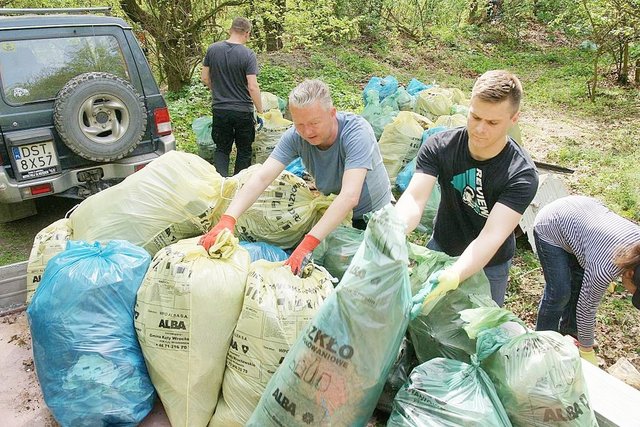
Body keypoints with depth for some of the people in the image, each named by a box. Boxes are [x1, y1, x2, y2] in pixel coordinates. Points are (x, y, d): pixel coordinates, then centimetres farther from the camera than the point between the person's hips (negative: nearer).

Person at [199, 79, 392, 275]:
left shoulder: (356, 132, -33)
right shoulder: (295, 137, -20)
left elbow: (349, 197, -45)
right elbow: (261, 177, -27)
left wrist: (307, 244, -52)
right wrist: (228, 219, -43)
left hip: (374, 213, -3)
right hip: (331, 213, 4)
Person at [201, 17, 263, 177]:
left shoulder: (213, 49, -1)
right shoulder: (248, 54, -12)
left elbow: (204, 78, 5)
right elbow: (253, 87, -16)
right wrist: (260, 111, -7)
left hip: (219, 109, 3)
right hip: (243, 111, -2)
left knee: (221, 148, 14)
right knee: (244, 150, 14)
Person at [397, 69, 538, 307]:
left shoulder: (521, 175, -28)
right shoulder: (439, 146, -20)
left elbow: (491, 237, -38)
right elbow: (414, 199, -31)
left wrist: (453, 276, -56)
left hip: (489, 267, -2)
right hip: (439, 249, 2)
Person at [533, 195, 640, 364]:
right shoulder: (604, 269, -34)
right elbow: (586, 307, -20)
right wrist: (586, 350, -6)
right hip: (550, 228, -7)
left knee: (580, 285, 11)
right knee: (559, 293, -4)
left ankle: (568, 329, 33)